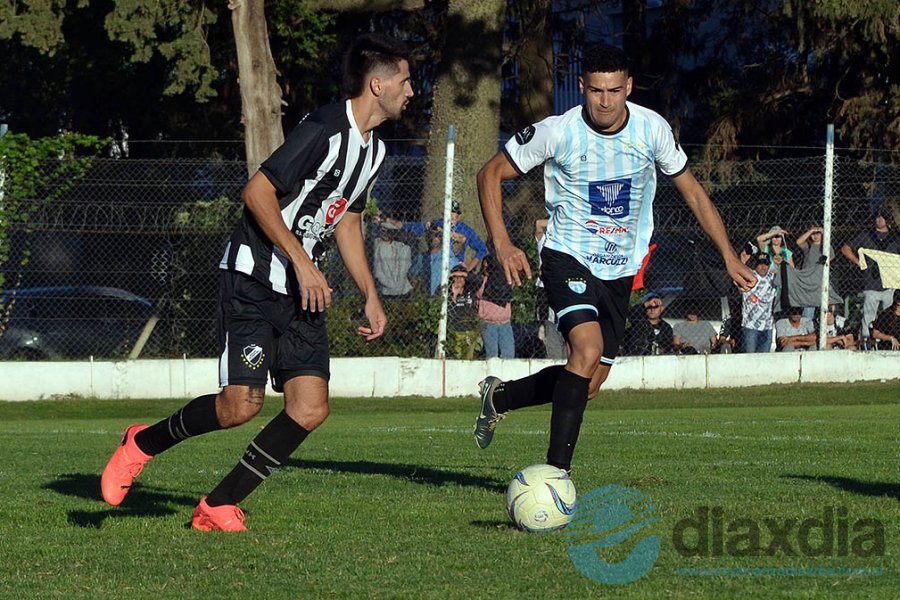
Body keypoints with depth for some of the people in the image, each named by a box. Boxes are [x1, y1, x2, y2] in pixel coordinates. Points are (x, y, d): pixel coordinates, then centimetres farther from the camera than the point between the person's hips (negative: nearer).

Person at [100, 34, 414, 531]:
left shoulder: (373, 149, 12)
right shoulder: (325, 130, -17)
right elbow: (257, 192, -20)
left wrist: (371, 298, 20)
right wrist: (302, 262, -22)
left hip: (302, 293, 9)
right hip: (253, 280, -9)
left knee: (311, 408, -6)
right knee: (242, 406, -17)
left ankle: (218, 508, 3)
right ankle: (143, 443, 9)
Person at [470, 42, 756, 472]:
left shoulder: (653, 129, -7)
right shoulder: (557, 132, -15)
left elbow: (692, 192, 6)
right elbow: (491, 174, -4)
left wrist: (729, 258, 1)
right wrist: (502, 244, -14)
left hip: (620, 271, 4)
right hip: (569, 258, -4)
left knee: (590, 382, 6)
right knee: (588, 350, -27)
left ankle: (499, 396, 33)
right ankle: (557, 470, -20)